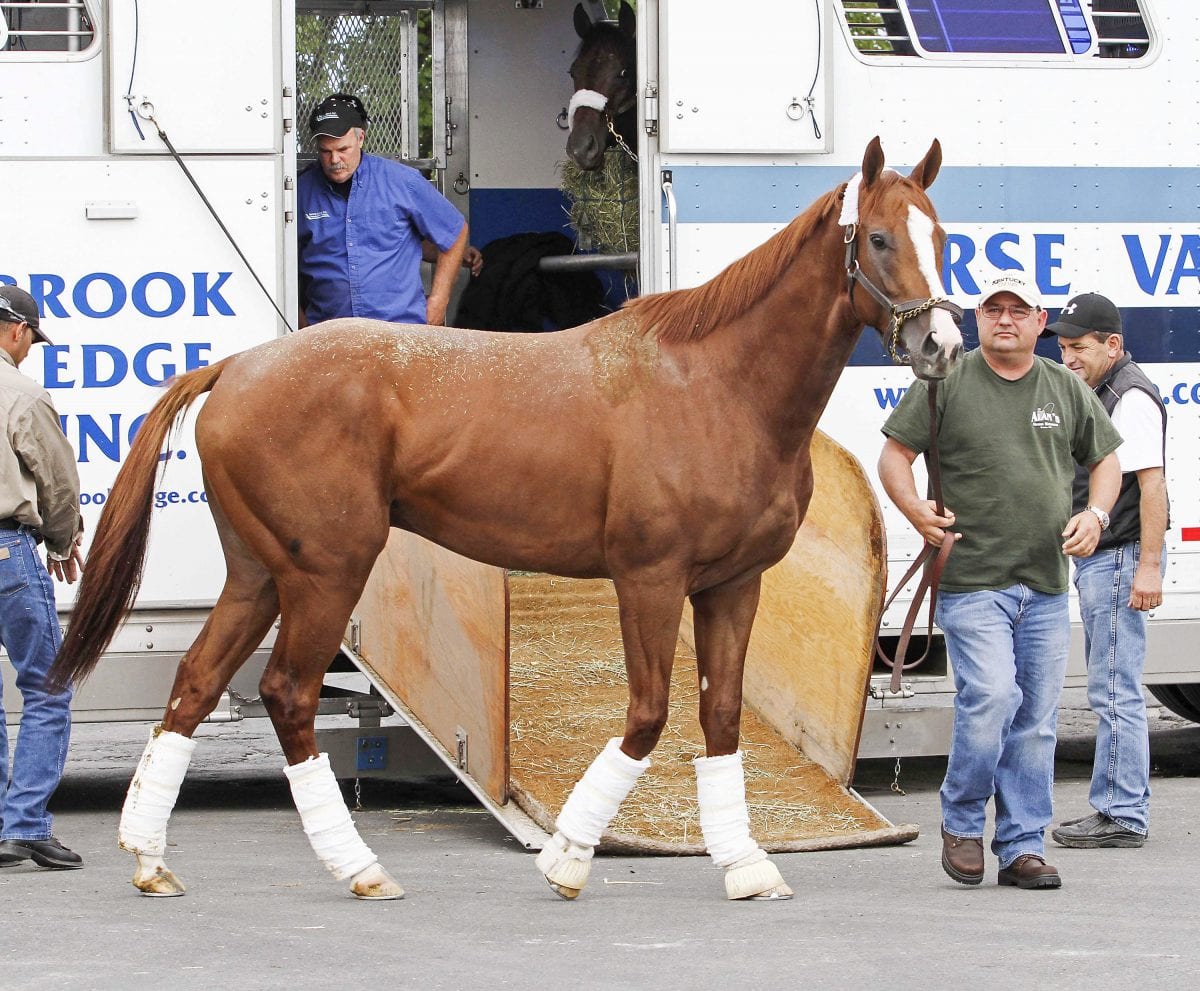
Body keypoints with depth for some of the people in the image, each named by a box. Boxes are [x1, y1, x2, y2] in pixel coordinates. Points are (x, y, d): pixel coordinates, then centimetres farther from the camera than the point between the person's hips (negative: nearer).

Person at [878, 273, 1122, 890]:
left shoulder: (1067, 390, 12)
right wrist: (916, 512, -15)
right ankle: (961, 823, 2)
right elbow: (894, 456, 1)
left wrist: (1095, 514, 1)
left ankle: (1022, 846, 12)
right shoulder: (946, 383, 0)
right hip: (970, 579, -4)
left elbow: (1105, 462, 20)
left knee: (1036, 721, 5)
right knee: (990, 696, -18)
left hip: (1046, 585, 4)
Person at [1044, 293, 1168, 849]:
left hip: (1120, 560, -11)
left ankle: (1122, 818, -8)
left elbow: (1152, 485, -21)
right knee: (1112, 693, 13)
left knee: (1115, 693, -9)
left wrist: (1149, 567, -25)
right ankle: (1117, 809, 18)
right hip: (1097, 559, 11)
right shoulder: (1095, 395, 18)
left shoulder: (1131, 399, -15)